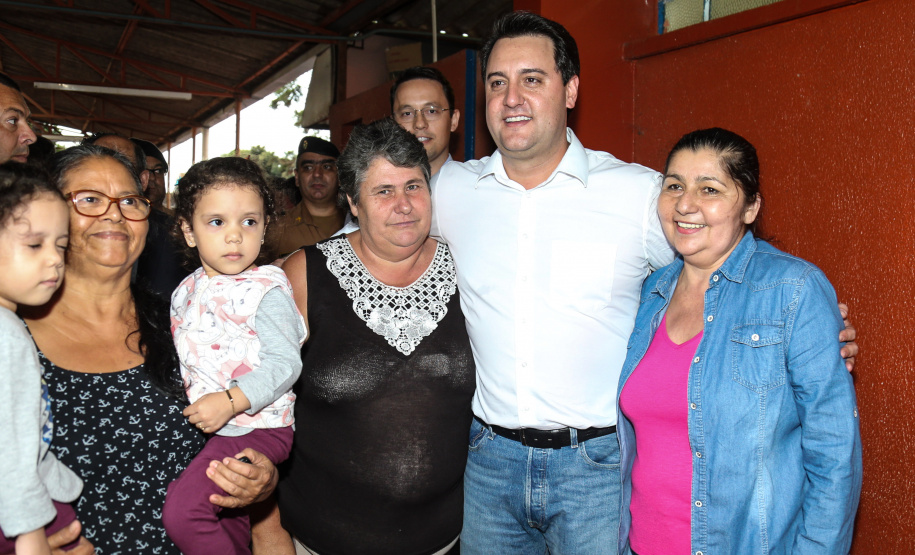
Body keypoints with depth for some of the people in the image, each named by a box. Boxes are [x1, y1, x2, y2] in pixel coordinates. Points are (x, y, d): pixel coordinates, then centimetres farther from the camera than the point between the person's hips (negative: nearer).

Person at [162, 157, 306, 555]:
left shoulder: (265, 289, -15)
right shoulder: (186, 293, 7)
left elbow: (284, 362, -21)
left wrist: (231, 401, -27)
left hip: (258, 427, -8)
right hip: (208, 428, 8)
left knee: (182, 510, -18)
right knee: (228, 517, 24)